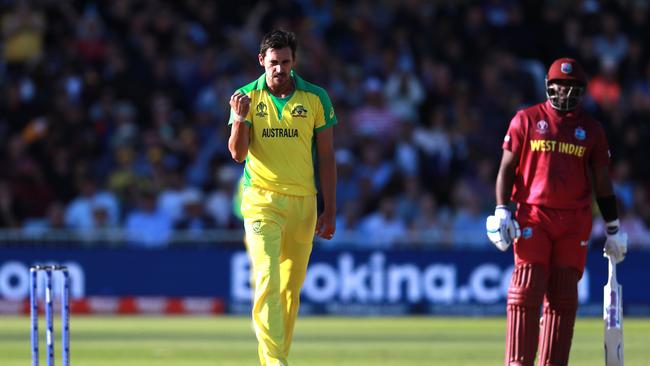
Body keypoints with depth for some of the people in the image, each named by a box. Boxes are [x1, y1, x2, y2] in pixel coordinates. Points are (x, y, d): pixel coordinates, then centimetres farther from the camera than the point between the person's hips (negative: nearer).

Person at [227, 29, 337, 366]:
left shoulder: (316, 98, 2)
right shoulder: (247, 97, 2)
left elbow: (326, 157, 6)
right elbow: (238, 154, -2)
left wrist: (329, 210, 3)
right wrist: (240, 118, -20)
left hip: (303, 203, 2)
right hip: (261, 200, -2)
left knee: (291, 286, 4)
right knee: (267, 278, -16)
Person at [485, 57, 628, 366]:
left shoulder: (591, 129, 11)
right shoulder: (526, 120, 6)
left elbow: (602, 181, 14)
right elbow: (507, 168, 6)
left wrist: (613, 228, 13)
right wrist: (501, 210, -6)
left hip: (575, 222, 2)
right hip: (533, 217, -2)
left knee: (563, 296, 0)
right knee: (527, 291, -11)